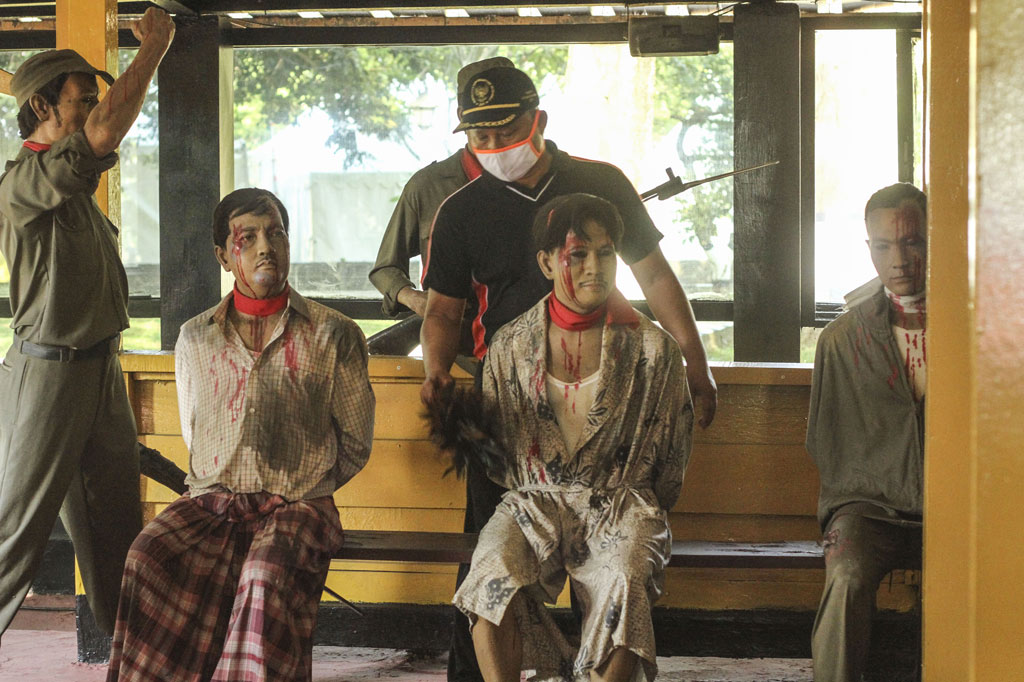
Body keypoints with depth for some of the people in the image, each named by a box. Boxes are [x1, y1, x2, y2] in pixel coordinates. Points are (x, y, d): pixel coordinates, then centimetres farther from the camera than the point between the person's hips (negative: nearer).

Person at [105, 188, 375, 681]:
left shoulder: (334, 335, 6)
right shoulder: (195, 338, 14)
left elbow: (355, 445, 10)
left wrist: (297, 486, 4)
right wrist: (222, 488, 9)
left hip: (298, 505, -3)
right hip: (210, 499, 3)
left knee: (267, 577, -36)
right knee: (146, 559, -29)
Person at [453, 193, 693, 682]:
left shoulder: (652, 348, 3)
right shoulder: (511, 345, 8)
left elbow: (672, 458, 10)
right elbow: (489, 437, 17)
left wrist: (635, 511, 3)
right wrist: (528, 494, 7)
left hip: (621, 501, -1)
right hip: (534, 501, 1)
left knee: (624, 587, -34)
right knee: (493, 577, -31)